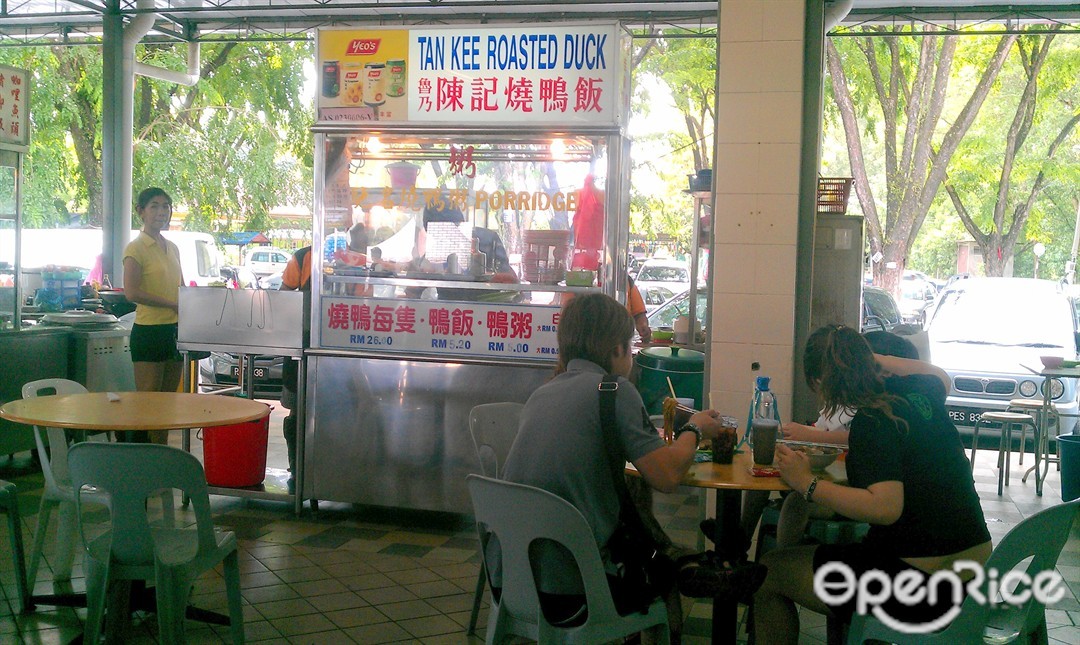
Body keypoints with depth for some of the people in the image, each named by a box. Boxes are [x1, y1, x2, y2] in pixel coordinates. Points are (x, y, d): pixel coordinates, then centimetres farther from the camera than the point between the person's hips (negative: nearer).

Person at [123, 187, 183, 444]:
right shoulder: (136, 248, -6)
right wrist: (172, 304, -18)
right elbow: (131, 292, -17)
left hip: (174, 330, 7)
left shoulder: (173, 248, 15)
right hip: (148, 330, -7)